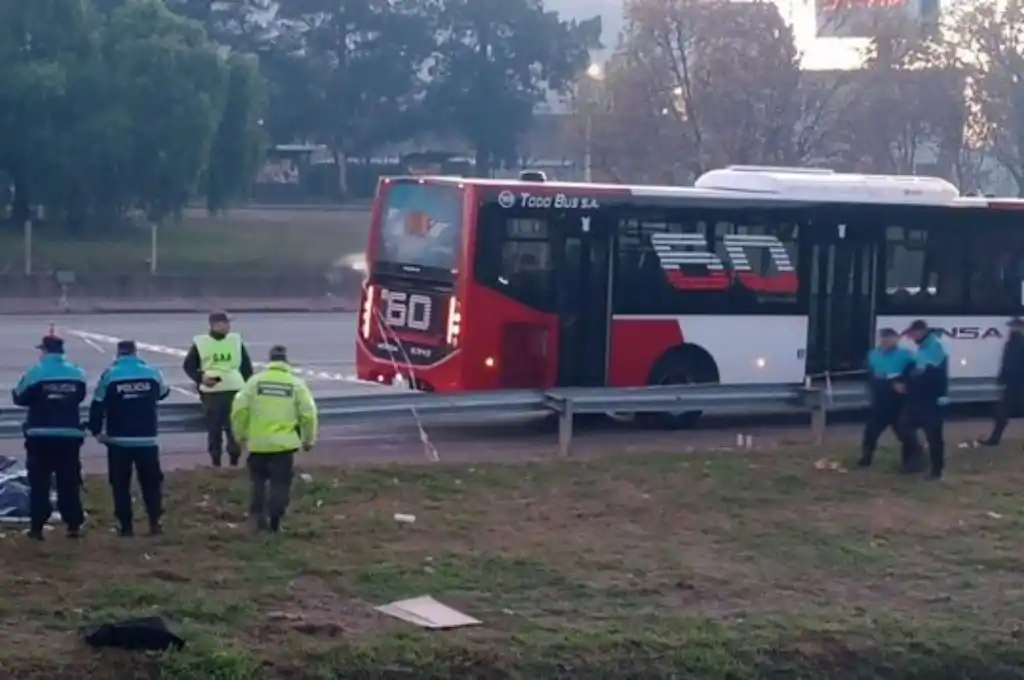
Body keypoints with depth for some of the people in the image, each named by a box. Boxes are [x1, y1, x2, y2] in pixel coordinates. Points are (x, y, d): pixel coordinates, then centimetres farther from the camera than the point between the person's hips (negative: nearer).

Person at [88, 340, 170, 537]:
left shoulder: (109, 375, -7)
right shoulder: (152, 373, -1)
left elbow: (97, 405, -5)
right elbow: (163, 393, 20)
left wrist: (96, 431, 7)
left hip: (118, 440, -1)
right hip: (147, 439, 1)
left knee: (120, 484, 7)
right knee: (151, 482, 12)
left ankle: (126, 525, 5)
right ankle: (154, 522, 6)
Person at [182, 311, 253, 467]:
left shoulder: (236, 340, 7)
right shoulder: (200, 342, -1)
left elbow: (246, 365, 14)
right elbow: (188, 366, 5)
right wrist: (201, 378, -13)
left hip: (234, 390, 2)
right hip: (211, 392, -2)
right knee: (214, 428, 2)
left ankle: (234, 459, 8)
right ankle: (215, 459, 11)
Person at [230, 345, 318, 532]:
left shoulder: (256, 380, 1)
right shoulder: (296, 383, 0)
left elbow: (239, 409, -3)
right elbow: (308, 414, -3)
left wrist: (240, 434, 10)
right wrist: (309, 439, 10)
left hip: (258, 442, 1)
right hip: (284, 443, -1)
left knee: (258, 480, 18)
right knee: (281, 483, 6)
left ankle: (258, 513, 8)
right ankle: (275, 521, 3)